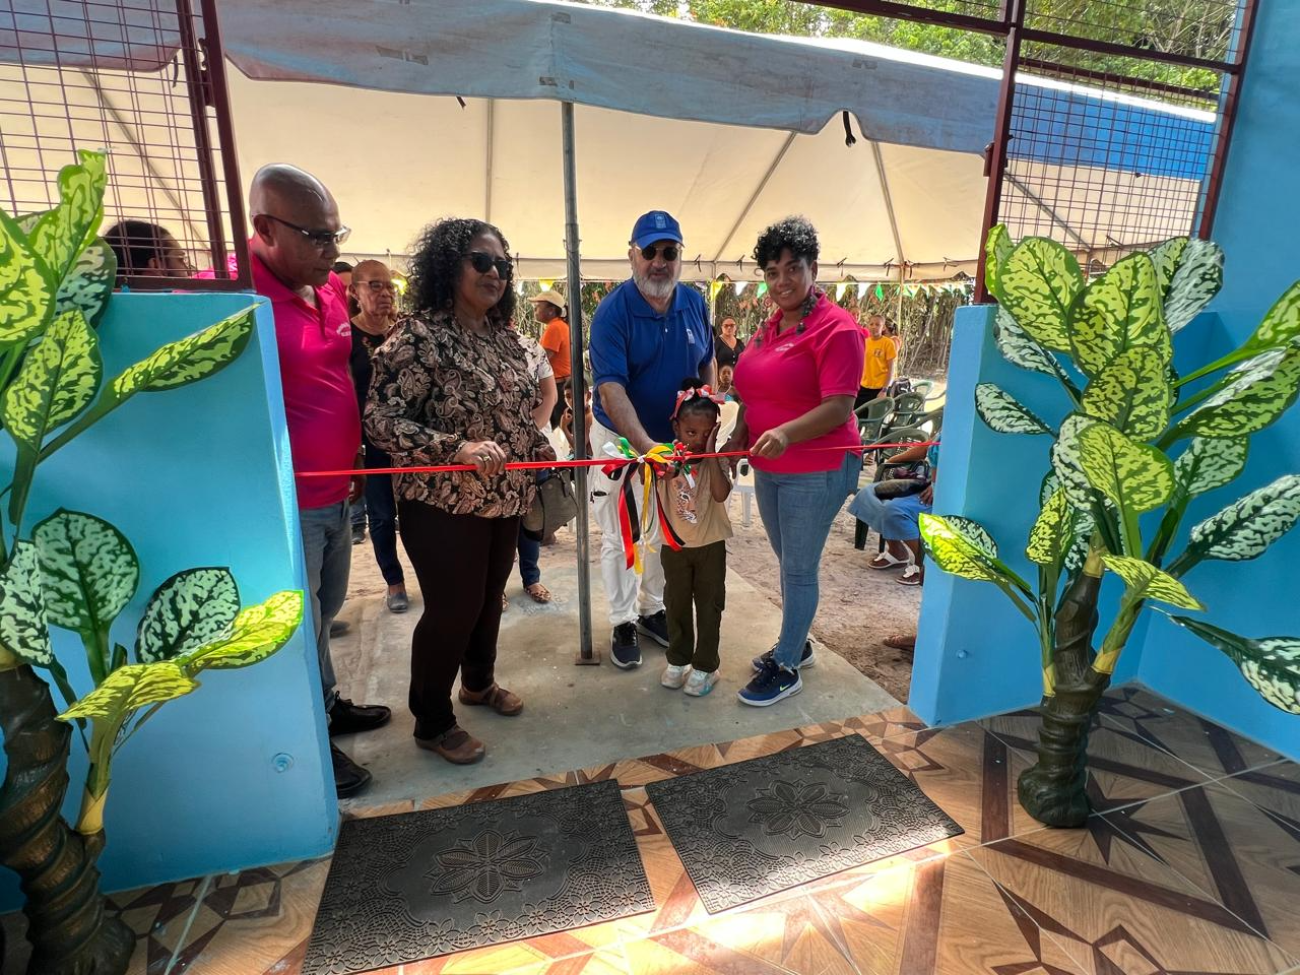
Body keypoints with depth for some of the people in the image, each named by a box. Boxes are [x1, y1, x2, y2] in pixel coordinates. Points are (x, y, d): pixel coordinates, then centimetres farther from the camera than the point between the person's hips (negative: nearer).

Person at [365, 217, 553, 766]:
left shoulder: (504, 336, 8)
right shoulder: (417, 335, -15)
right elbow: (381, 421, -21)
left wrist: (542, 454, 12)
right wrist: (459, 449, -30)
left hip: (505, 499, 7)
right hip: (444, 506, -7)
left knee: (489, 598, 20)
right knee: (451, 610, 5)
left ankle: (478, 683, 46)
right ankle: (432, 724, 28)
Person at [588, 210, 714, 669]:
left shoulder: (695, 303, -4)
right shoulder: (613, 311, -19)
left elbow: (707, 364, 9)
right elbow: (611, 388, -27)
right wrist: (646, 446, -39)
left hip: (677, 437, 5)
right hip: (620, 437, -4)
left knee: (668, 531, 16)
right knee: (619, 535, 5)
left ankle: (652, 609, 35)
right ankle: (623, 623, 21)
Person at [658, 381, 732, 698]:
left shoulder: (716, 459, -11)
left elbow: (721, 494, -25)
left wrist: (710, 455, -27)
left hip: (710, 544, -2)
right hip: (675, 544, 2)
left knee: (709, 606, 9)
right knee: (676, 605, 15)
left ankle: (705, 666, 24)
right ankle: (678, 660, 33)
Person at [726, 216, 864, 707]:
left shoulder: (836, 329, -14)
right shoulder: (769, 328, 11)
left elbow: (839, 408, -22)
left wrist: (786, 433, -36)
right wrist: (737, 440, 5)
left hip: (816, 470, -8)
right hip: (768, 468, 8)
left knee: (800, 569, 3)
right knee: (787, 563, 19)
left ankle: (787, 668, 18)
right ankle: (795, 643, 37)